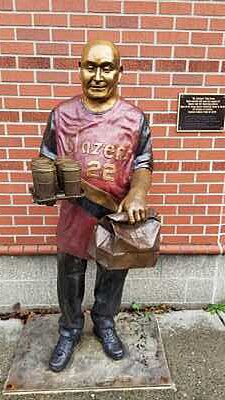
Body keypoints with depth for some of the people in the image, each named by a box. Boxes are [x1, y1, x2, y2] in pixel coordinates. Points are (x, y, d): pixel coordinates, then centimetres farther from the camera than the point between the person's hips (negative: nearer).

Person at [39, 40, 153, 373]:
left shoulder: (135, 118, -5)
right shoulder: (61, 114, -3)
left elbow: (143, 164, 0)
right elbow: (47, 160, 5)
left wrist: (137, 193, -20)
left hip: (118, 217, 0)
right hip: (74, 216, 1)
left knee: (113, 277, 19)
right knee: (69, 278, 17)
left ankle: (105, 324, 47)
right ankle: (70, 330, 44)